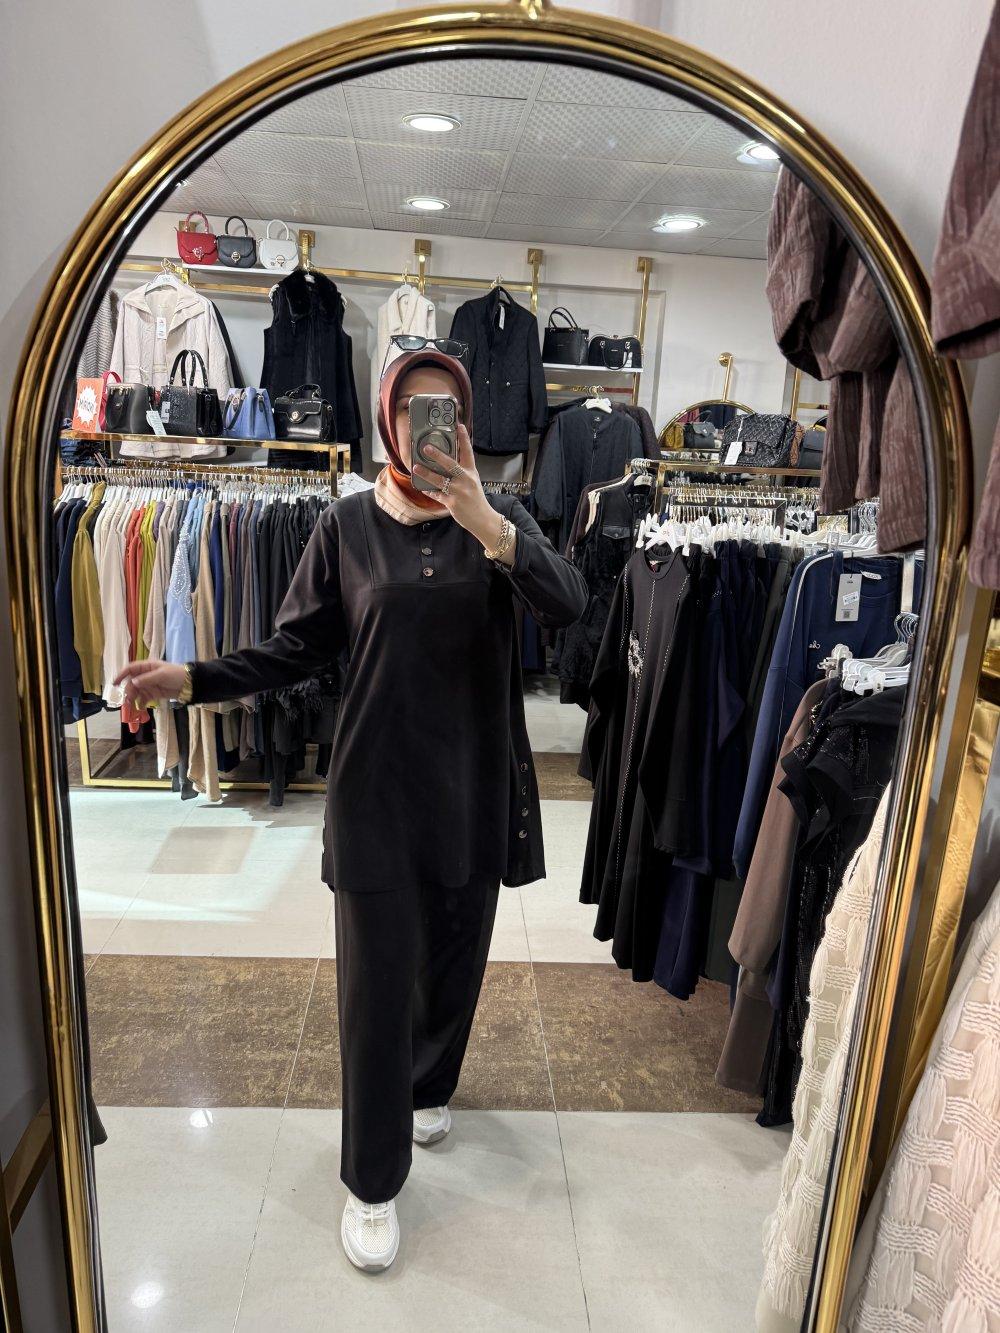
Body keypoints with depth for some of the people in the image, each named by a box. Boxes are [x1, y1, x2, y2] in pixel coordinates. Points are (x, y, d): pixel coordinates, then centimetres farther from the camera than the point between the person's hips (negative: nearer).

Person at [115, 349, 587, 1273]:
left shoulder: (497, 518, -1)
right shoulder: (348, 525, -1)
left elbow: (569, 606, -18)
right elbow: (298, 650, 1)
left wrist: (485, 523, -31)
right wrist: (194, 679, -11)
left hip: (475, 784, 2)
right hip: (377, 786, -1)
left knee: (455, 956, 19)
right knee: (376, 981, 5)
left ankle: (428, 1087, 50)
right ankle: (373, 1184, 28)